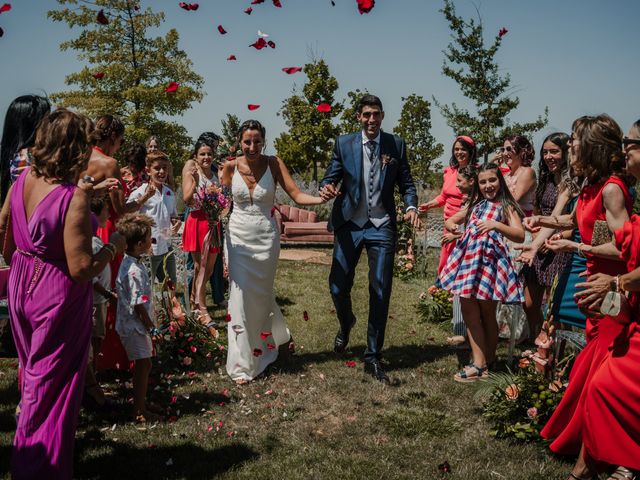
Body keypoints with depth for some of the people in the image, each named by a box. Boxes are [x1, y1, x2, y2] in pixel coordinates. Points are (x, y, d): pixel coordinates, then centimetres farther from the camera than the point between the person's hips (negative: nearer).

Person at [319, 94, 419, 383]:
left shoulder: (396, 145, 5)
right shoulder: (344, 144, 4)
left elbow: (406, 183, 9)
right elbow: (330, 177, 4)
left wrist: (411, 207, -10)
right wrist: (326, 188, -20)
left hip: (382, 226, 0)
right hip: (349, 223, 0)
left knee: (380, 293, 0)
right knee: (338, 287, -2)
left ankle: (373, 357, 12)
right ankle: (346, 323, 36)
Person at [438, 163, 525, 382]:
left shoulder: (506, 207, 4)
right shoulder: (475, 205, 19)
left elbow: (520, 235, -10)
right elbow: (450, 220, 25)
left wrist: (496, 225, -25)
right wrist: (450, 225, 1)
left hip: (491, 260, -5)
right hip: (468, 258, 5)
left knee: (487, 312, 1)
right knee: (468, 309, 1)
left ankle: (488, 359, 12)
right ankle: (479, 362, 6)